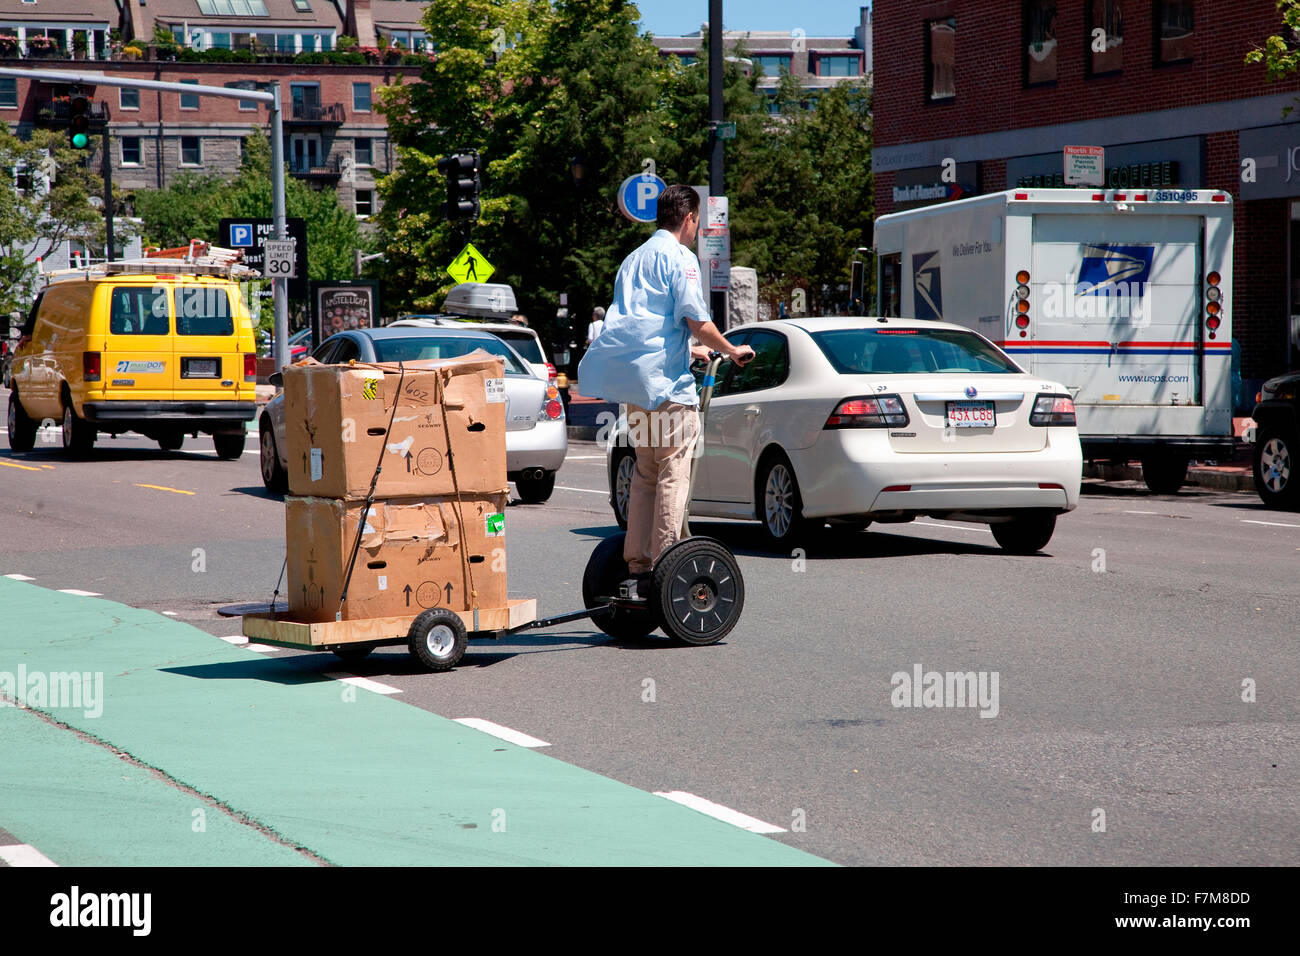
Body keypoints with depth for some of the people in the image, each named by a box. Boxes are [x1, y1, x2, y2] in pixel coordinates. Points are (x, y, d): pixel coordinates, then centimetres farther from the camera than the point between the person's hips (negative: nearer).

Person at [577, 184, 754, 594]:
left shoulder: (635, 258, 23)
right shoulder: (679, 257, -5)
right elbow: (696, 319, -13)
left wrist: (689, 350, 41)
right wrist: (732, 351, 2)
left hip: (633, 380, 8)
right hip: (665, 380, -8)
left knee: (646, 474, 13)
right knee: (673, 475, -6)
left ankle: (637, 568, 11)